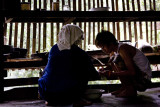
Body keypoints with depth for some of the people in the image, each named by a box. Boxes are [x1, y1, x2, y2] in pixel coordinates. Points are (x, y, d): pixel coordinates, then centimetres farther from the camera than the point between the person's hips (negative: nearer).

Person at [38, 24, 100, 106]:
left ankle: (50, 100, 22)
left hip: (46, 94, 4)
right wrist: (98, 75, 31)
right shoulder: (80, 53, -5)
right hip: (66, 97, -4)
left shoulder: (54, 49, 7)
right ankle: (77, 100, 11)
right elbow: (93, 75, 6)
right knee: (85, 72, 14)